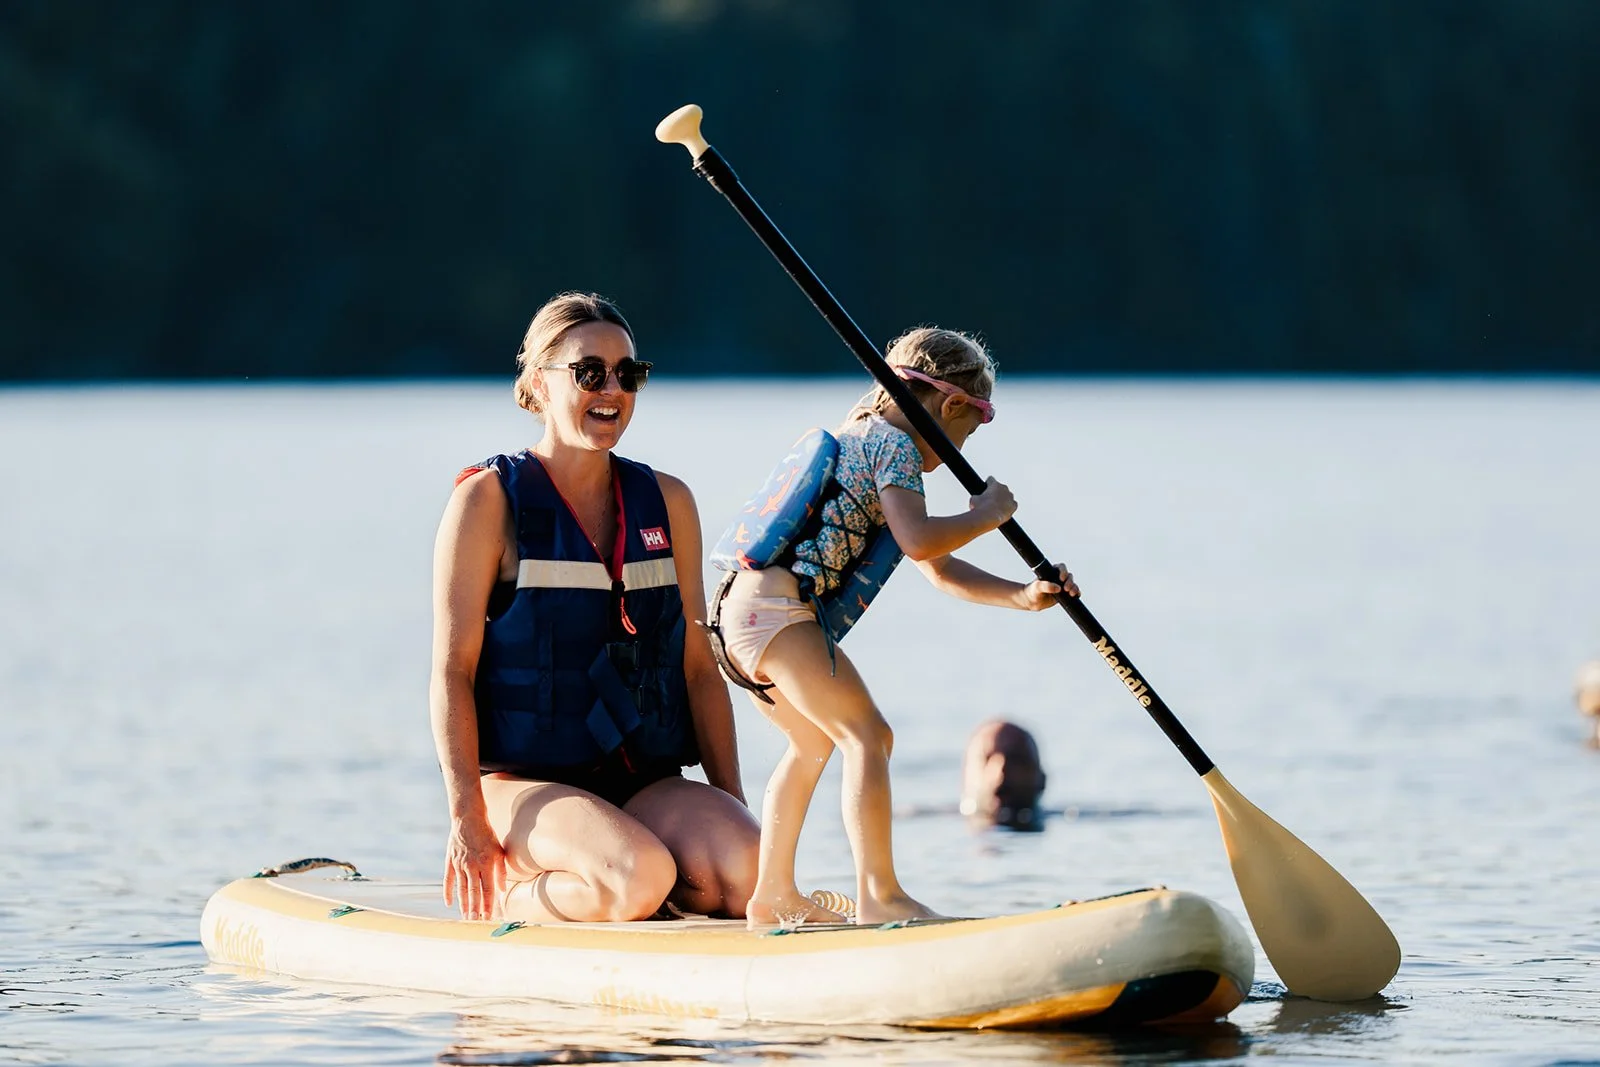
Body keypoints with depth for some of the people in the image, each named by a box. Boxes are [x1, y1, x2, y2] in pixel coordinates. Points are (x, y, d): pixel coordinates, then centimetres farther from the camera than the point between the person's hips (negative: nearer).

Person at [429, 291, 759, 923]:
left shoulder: (666, 503, 13)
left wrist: (732, 801, 4)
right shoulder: (491, 499, -2)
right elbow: (453, 670, -6)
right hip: (524, 783, -4)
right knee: (639, 878, -33)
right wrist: (468, 820, -15)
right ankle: (510, 894, -4)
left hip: (648, 785, 4)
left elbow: (699, 666, 14)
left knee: (746, 868, -27)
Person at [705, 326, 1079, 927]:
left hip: (737, 610, 11)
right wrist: (986, 515, -5)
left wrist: (1022, 596, 18)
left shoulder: (858, 439, 27)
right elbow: (919, 541, -22)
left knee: (812, 742, 27)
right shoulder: (894, 445, -4)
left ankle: (773, 894, 31)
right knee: (866, 735, -14)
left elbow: (941, 573, 28)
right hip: (776, 607, -11)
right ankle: (878, 895, -22)